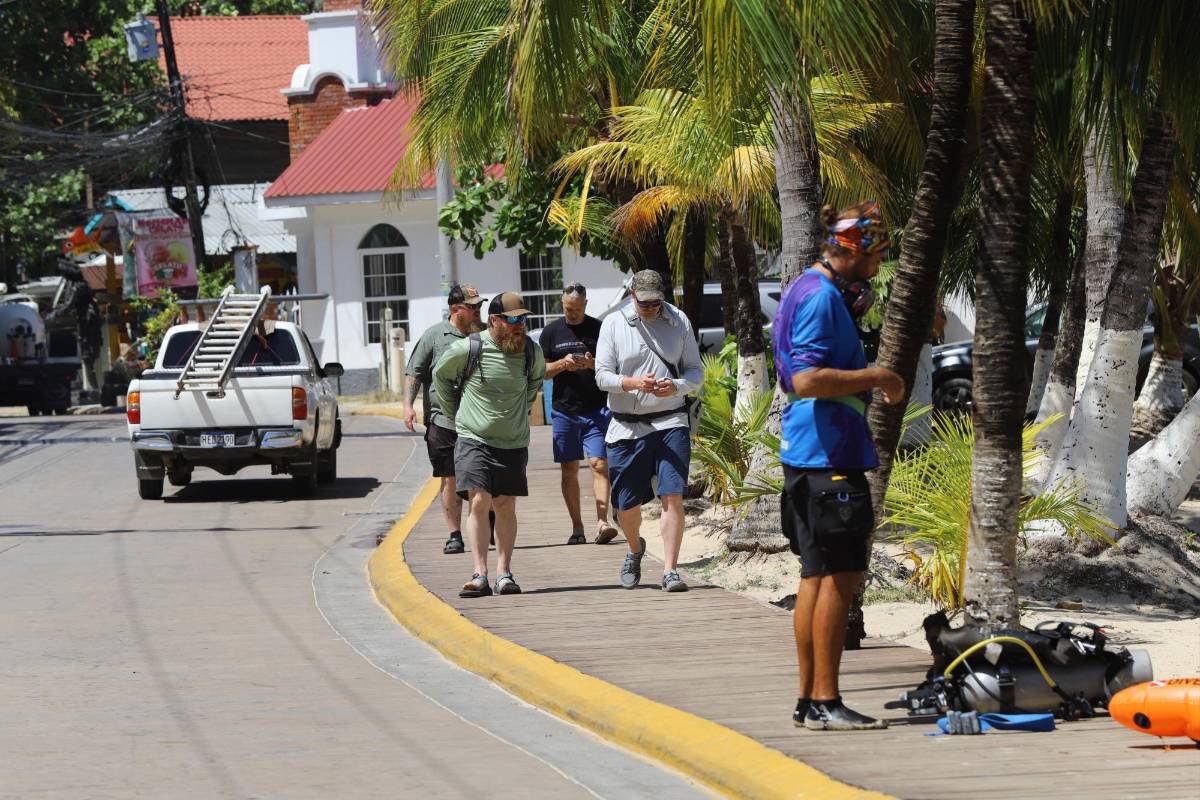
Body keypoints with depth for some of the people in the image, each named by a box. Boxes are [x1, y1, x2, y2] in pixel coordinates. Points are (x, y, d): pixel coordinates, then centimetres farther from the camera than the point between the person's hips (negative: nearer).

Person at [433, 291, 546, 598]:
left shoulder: (531, 351, 0)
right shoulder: (468, 349, -11)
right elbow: (441, 375, 9)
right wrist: (456, 413, 11)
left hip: (513, 443, 3)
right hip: (474, 439, -3)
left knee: (505, 507, 6)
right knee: (478, 502, -14)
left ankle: (503, 573, 11)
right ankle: (480, 575, -17)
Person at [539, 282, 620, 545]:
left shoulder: (599, 329, 4)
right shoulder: (551, 332, 8)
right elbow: (541, 370, 9)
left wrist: (593, 364, -15)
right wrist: (562, 364, -11)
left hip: (597, 409, -2)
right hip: (564, 410, 2)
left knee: (599, 464, -13)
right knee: (569, 469, 3)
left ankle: (602, 522, -19)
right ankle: (577, 528, 9)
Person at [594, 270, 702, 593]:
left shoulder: (679, 322, 6)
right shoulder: (613, 324, 2)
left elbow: (695, 371, 8)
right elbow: (602, 375, -2)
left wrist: (676, 386, -14)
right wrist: (634, 383, -21)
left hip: (671, 422, 0)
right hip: (627, 426, 0)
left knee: (673, 496, -13)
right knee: (626, 505, 6)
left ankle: (670, 570, -11)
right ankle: (635, 549, 38)